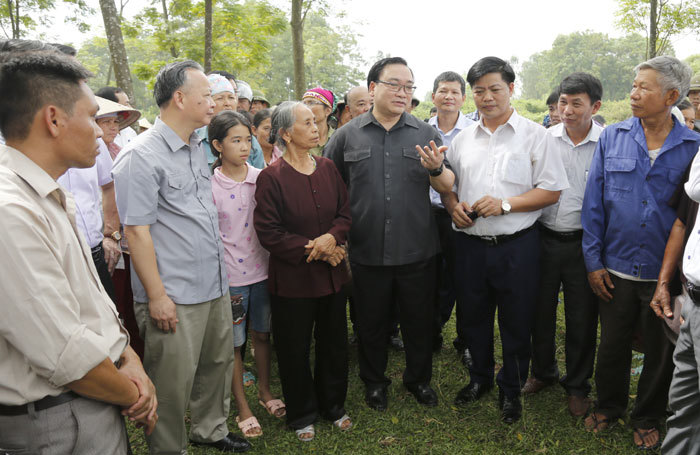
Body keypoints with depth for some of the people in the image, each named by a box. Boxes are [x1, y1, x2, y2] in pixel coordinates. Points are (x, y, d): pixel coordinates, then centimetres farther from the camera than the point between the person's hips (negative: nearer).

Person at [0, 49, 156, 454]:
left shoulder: (55, 199, 7)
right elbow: (67, 353, -26)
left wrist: (130, 361, -2)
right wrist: (134, 397, -10)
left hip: (100, 398, 9)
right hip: (60, 420, -9)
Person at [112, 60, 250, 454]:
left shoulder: (198, 148, 12)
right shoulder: (142, 156, -13)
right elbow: (136, 230, -15)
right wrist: (156, 295, -16)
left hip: (215, 286, 8)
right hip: (174, 297, -8)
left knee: (219, 363, 20)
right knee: (174, 382, 5)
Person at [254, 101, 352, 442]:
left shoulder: (327, 168, 4)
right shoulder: (271, 177, -12)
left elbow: (345, 213, 4)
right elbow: (268, 232, -14)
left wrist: (332, 237, -16)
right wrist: (311, 250, -17)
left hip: (332, 273, 5)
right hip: (292, 279, -4)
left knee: (334, 342, 17)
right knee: (295, 349, 11)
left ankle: (333, 405, 39)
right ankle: (302, 414, 33)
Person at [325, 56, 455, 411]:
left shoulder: (426, 134, 4)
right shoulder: (348, 135, 1)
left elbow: (448, 187, 0)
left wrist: (436, 169, -22)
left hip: (417, 251, 1)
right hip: (366, 253, 0)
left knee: (419, 321, 15)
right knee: (371, 323, 15)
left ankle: (419, 379, 39)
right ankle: (374, 381, 38)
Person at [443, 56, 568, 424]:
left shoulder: (534, 135, -2)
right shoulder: (462, 139, 10)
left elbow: (552, 190, -7)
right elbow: (446, 184, 17)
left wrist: (505, 204, -18)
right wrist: (453, 205, -5)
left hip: (516, 246, -3)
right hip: (470, 245, 4)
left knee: (516, 323, 9)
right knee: (473, 317, 17)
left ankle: (511, 389, 31)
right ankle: (480, 378, 39)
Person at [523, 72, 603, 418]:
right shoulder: (544, 138, 0)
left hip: (583, 243, -2)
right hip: (544, 238, 2)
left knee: (582, 320, 10)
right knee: (541, 311, 16)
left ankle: (577, 386, 31)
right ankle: (543, 372, 38)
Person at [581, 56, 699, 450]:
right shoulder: (612, 138, -2)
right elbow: (594, 203, 0)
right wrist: (594, 261, -3)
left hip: (666, 272, -1)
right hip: (616, 269, 1)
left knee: (662, 351, 15)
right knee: (613, 344, 15)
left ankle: (648, 419, 38)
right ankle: (609, 406, 40)